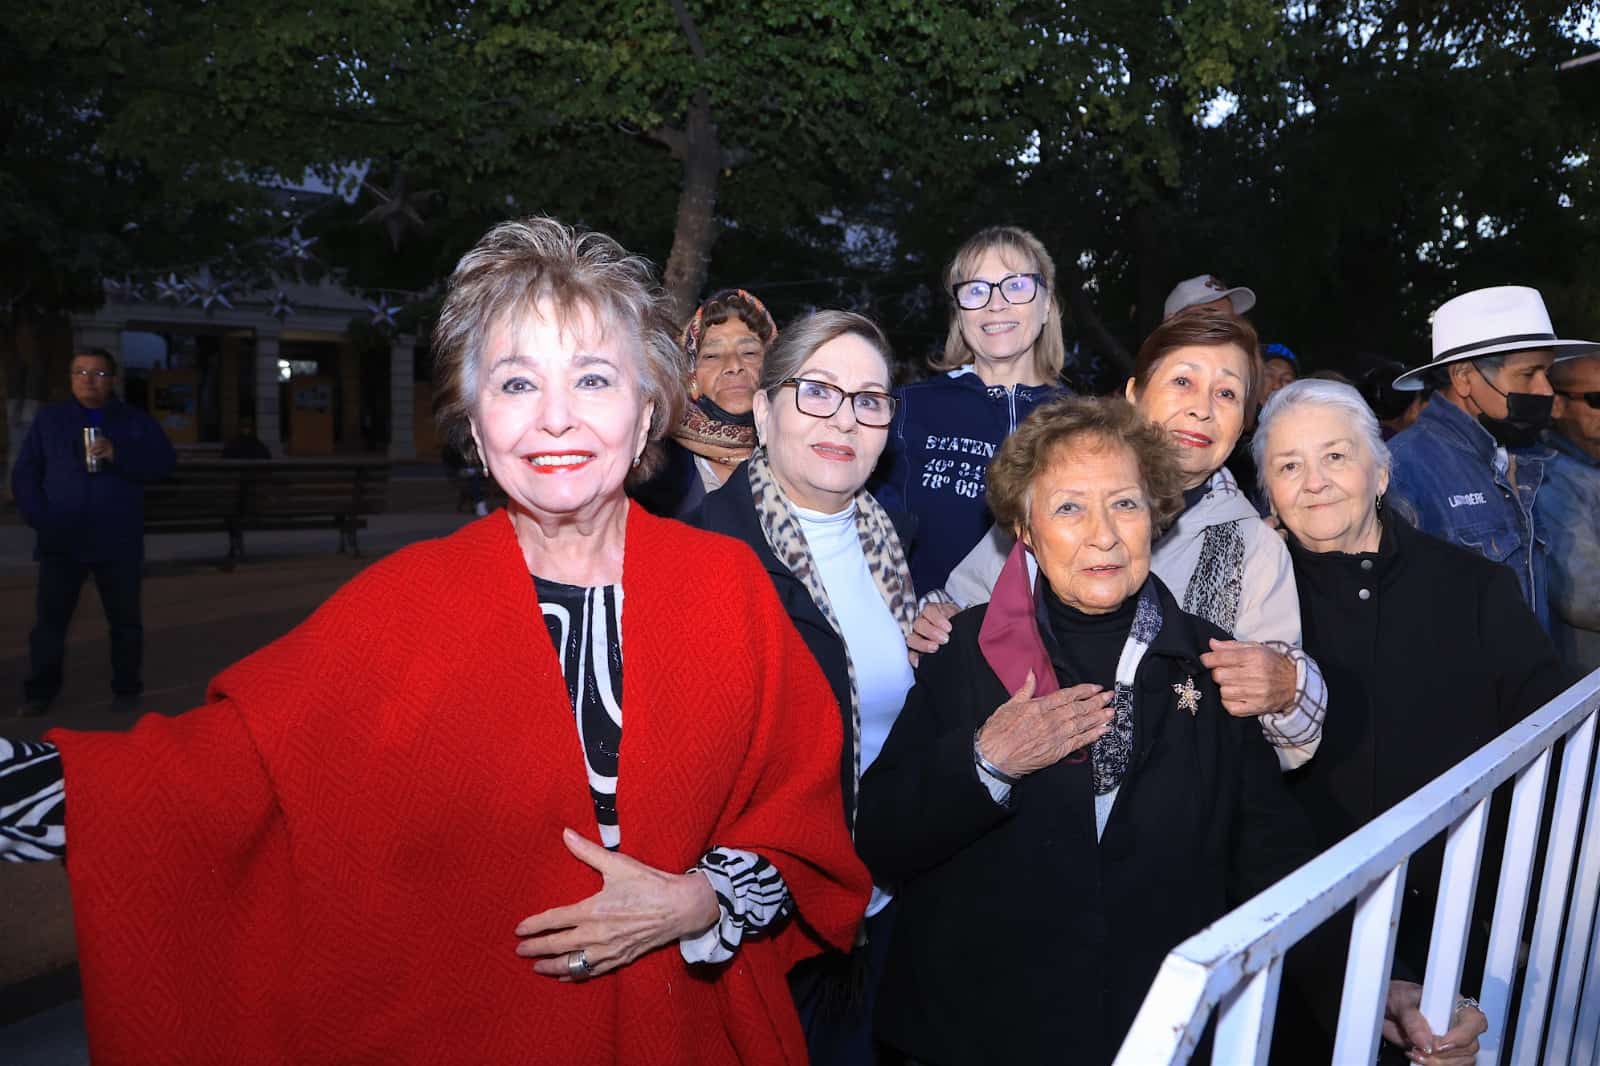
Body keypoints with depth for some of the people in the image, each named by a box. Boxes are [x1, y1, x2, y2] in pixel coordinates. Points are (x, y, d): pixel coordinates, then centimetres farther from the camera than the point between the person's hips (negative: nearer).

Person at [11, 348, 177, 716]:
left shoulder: (136, 421, 7)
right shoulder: (49, 419, 9)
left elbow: (165, 463, -6)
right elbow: (24, 474, 7)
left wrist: (118, 455, -20)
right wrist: (39, 517, -5)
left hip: (118, 542, 0)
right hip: (61, 541, 1)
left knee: (125, 620, 6)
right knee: (49, 619, 2)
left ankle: (126, 689, 17)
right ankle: (40, 691, 14)